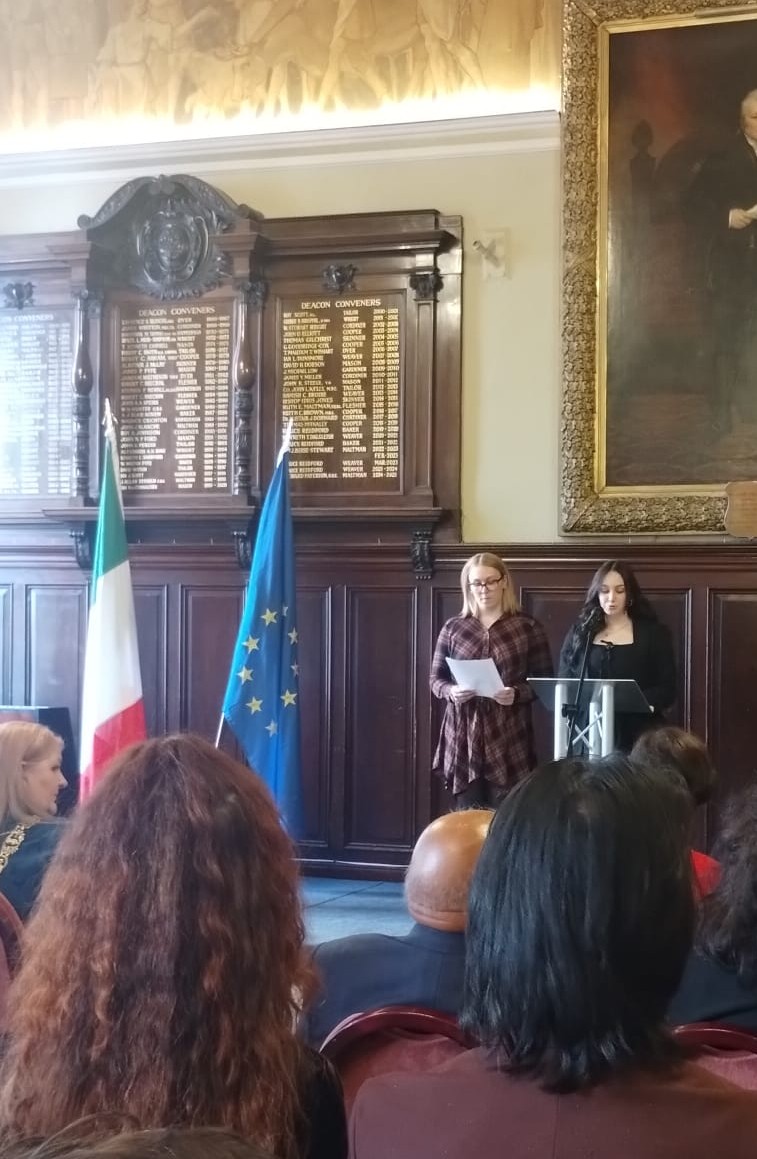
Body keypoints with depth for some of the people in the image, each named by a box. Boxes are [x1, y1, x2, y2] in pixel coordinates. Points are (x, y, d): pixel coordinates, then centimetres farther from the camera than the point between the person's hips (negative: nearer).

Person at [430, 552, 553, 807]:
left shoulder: (528, 627, 3)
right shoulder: (453, 628, 8)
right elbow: (436, 679, 11)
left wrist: (517, 693, -16)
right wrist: (451, 691, -11)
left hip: (509, 735, -1)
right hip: (463, 735, 2)